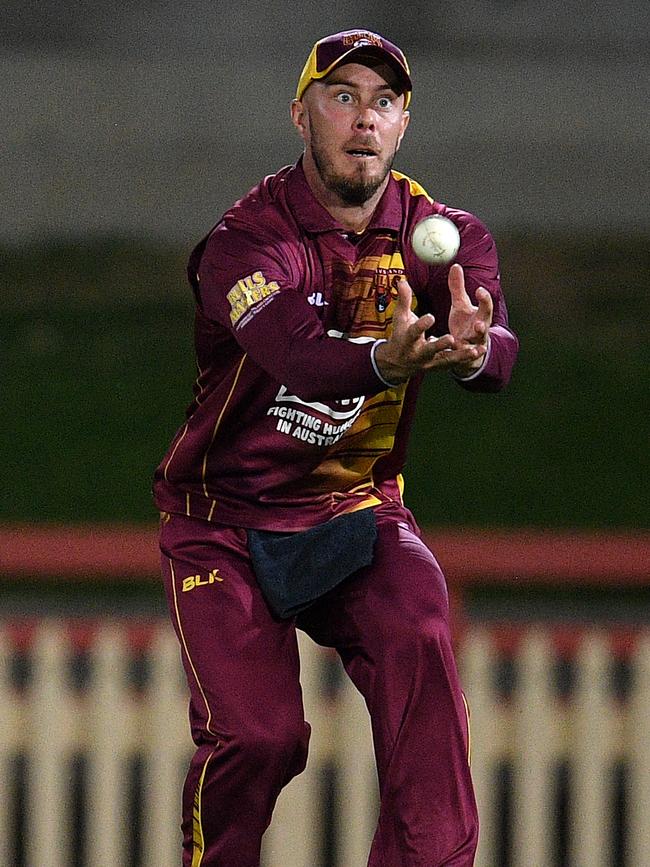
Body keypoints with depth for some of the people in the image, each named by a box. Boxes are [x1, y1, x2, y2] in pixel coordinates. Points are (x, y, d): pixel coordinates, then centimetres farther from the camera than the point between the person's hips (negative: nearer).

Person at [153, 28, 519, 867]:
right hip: (223, 525, -3)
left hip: (355, 513, 3)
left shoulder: (447, 236, -5)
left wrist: (472, 350, -51)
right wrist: (382, 361, -60)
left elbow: (498, 355, -25)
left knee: (420, 642, -26)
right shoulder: (246, 239, -17)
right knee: (258, 736, -16)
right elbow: (297, 356, -38)